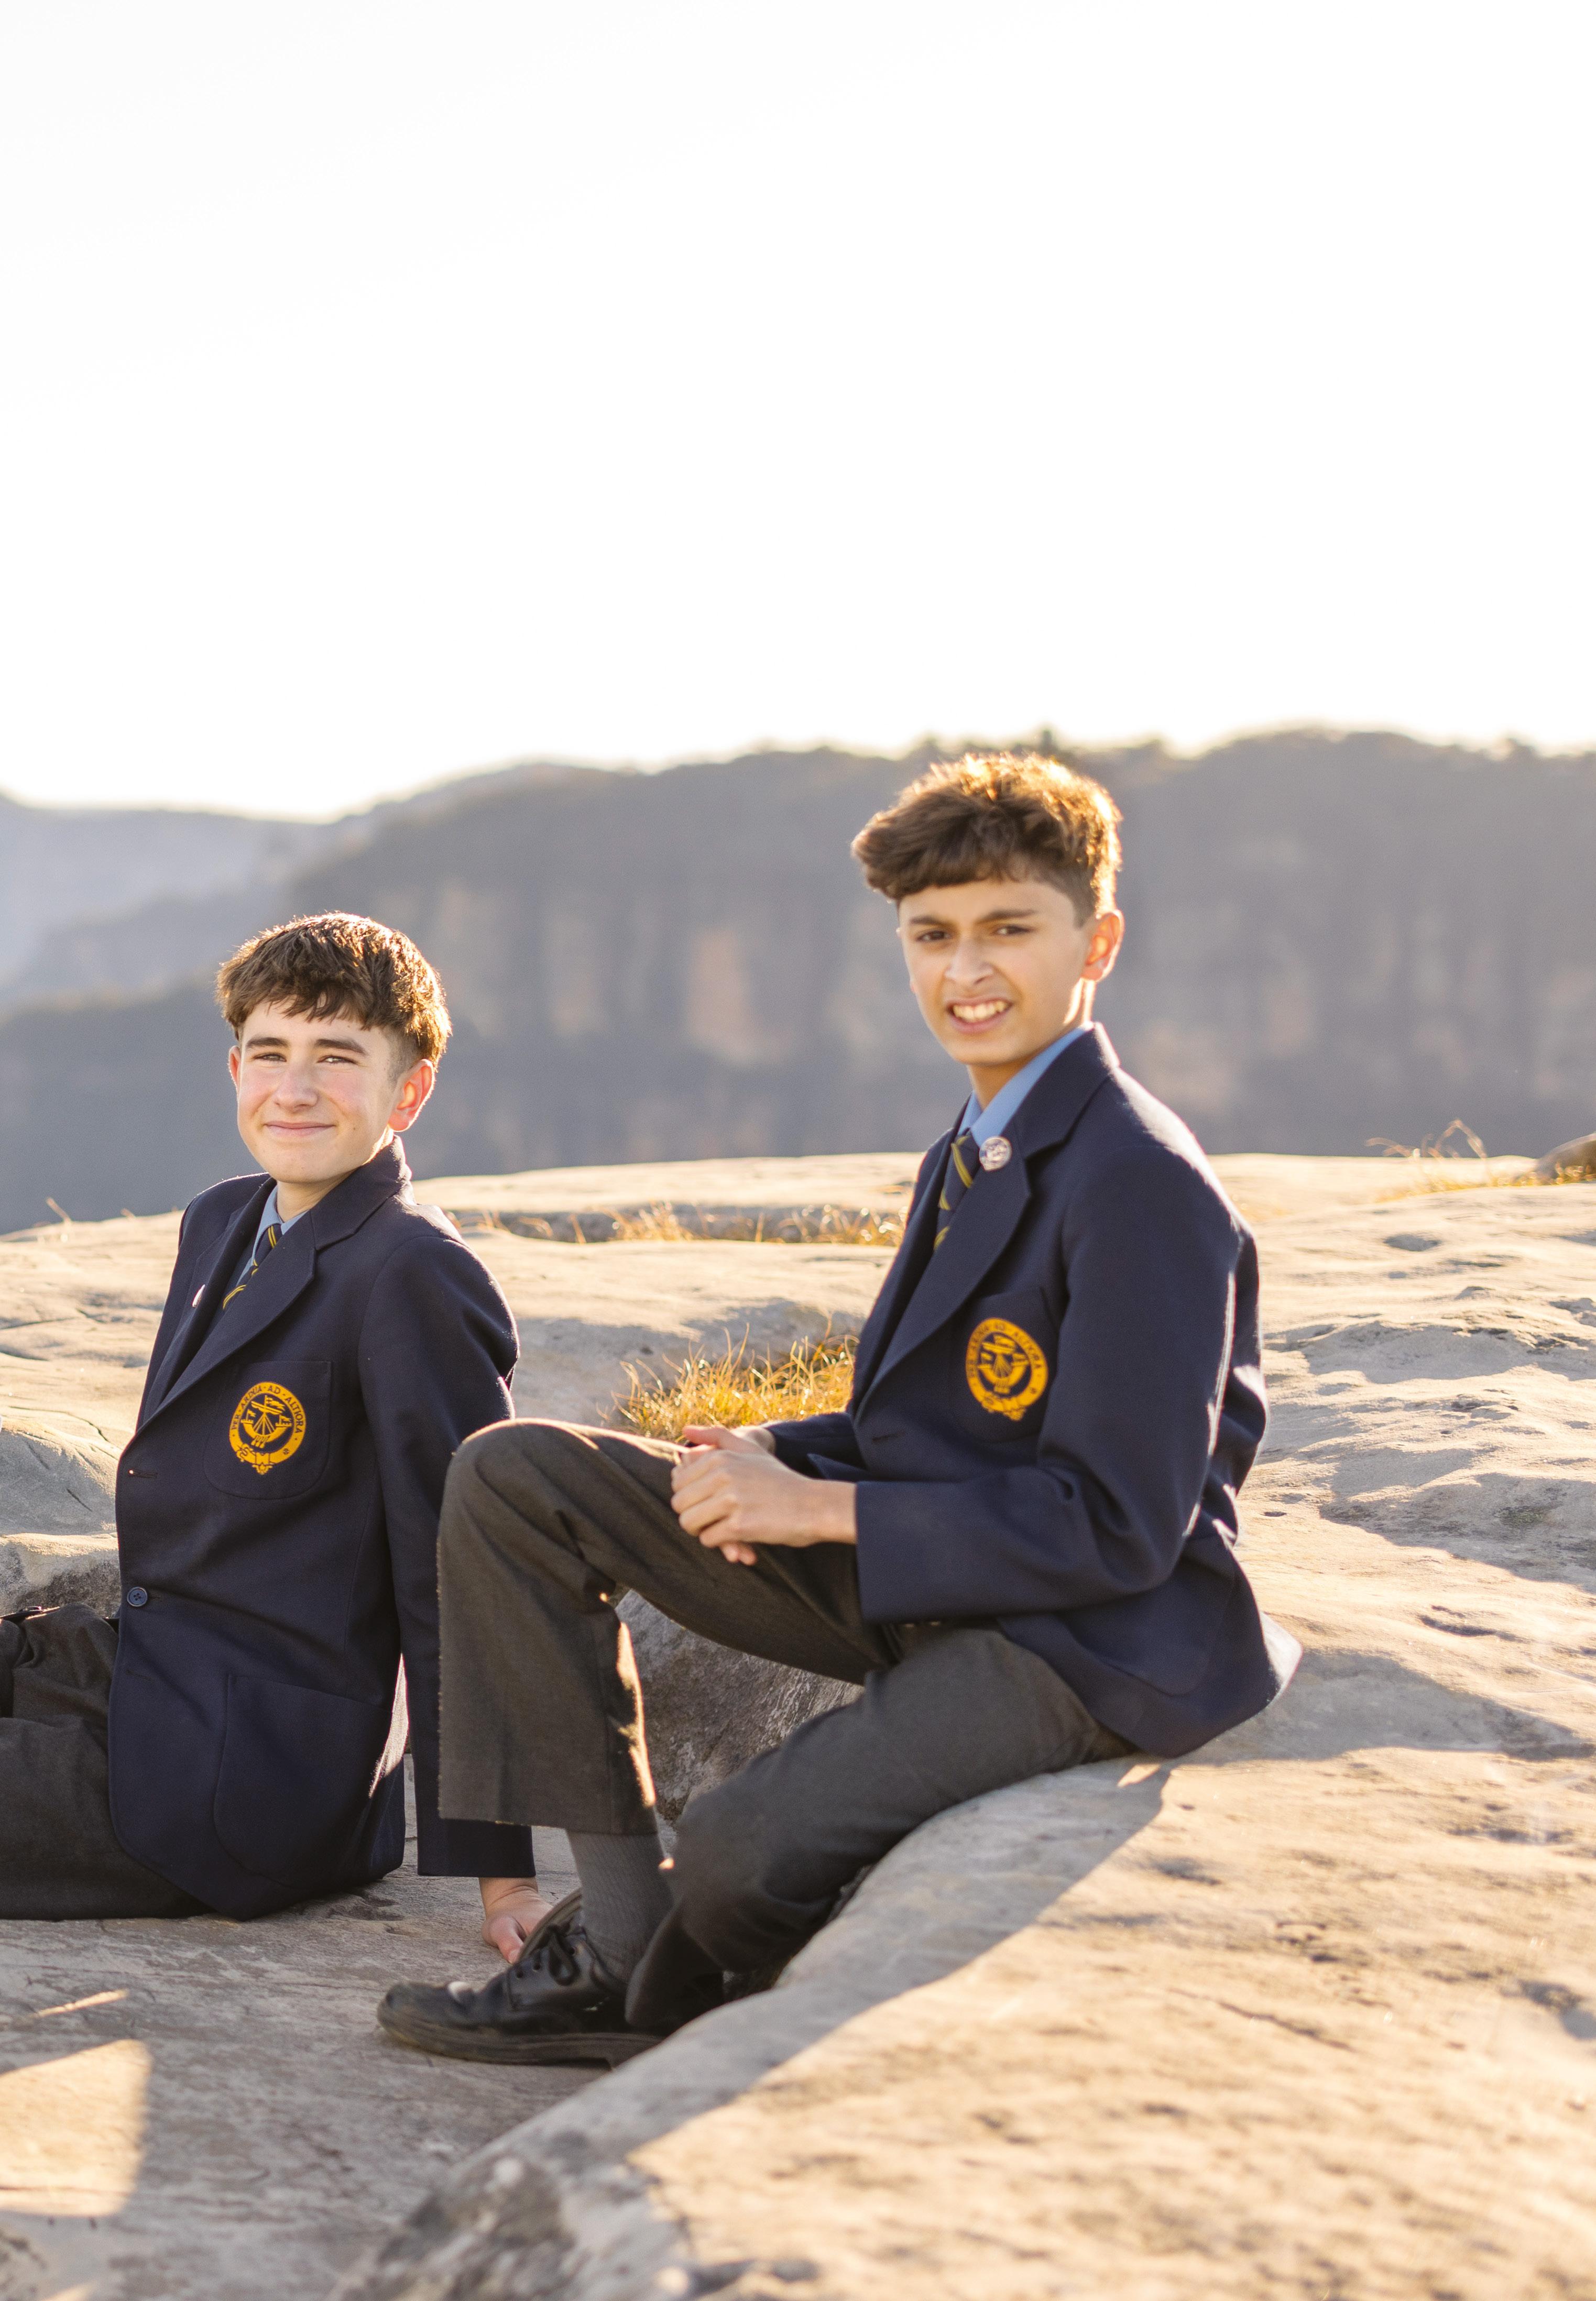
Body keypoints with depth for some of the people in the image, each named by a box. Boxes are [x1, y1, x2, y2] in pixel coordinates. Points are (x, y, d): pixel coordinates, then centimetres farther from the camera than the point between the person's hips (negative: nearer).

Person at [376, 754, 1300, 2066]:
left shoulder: (1142, 1188, -17)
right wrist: (769, 1459, -4)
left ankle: (676, 1991, 9)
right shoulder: (976, 1158, 13)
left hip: (1090, 1637, -9)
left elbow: (1116, 1528, -20)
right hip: (927, 1581, 9)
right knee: (510, 1483, -2)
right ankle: (617, 1942, -3)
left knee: (736, 1860, -31)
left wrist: (820, 1508, -17)